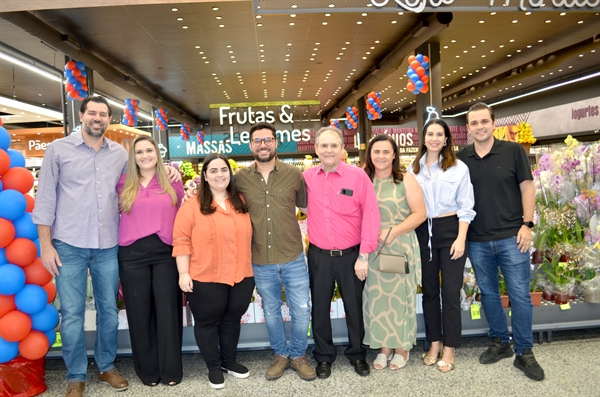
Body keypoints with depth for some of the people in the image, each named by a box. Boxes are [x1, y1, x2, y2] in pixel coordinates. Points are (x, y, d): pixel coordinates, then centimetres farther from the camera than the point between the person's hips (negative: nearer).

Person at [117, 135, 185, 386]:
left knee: (167, 309, 5)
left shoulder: (172, 182, 6)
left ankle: (171, 369, 20)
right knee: (139, 312, 8)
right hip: (133, 254, 0)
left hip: (166, 252, 0)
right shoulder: (123, 183, 5)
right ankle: (148, 370, 24)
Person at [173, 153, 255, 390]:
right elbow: (181, 241, -8)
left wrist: (251, 267, 14)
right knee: (208, 322, 10)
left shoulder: (242, 203, 6)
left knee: (232, 319, 17)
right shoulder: (192, 206, -7)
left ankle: (229, 361, 36)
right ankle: (213, 367, 29)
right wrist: (184, 273, -12)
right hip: (206, 279, -4)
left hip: (241, 276, 4)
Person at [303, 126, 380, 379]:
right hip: (318, 255, 2)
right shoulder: (307, 177, -1)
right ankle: (324, 356, 33)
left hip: (350, 255, -2)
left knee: (354, 306, 13)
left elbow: (370, 215, -10)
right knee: (320, 307, 13)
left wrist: (364, 256, -12)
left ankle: (357, 354, 35)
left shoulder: (358, 176, -9)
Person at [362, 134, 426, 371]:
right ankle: (384, 347, 24)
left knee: (399, 295, 6)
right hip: (372, 249, 3)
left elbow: (419, 213, -7)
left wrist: (393, 231, -17)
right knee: (376, 296, 8)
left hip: (401, 247, -2)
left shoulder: (406, 180, -2)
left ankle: (402, 347, 24)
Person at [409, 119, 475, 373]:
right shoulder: (414, 169, 7)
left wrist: (461, 238, -10)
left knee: (450, 290, 2)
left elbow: (465, 207, -2)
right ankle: (434, 342, 27)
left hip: (450, 230, -3)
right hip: (423, 232, 3)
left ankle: (449, 348, 16)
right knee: (429, 289, 12)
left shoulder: (458, 168, -1)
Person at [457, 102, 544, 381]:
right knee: (488, 293, 13)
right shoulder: (461, 159, 3)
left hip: (511, 237, -2)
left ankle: (524, 353, 17)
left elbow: (526, 187, 0)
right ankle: (499, 343, 30)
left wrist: (527, 224, -8)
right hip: (477, 241, 3)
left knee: (520, 295, 3)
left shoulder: (513, 151, -2)